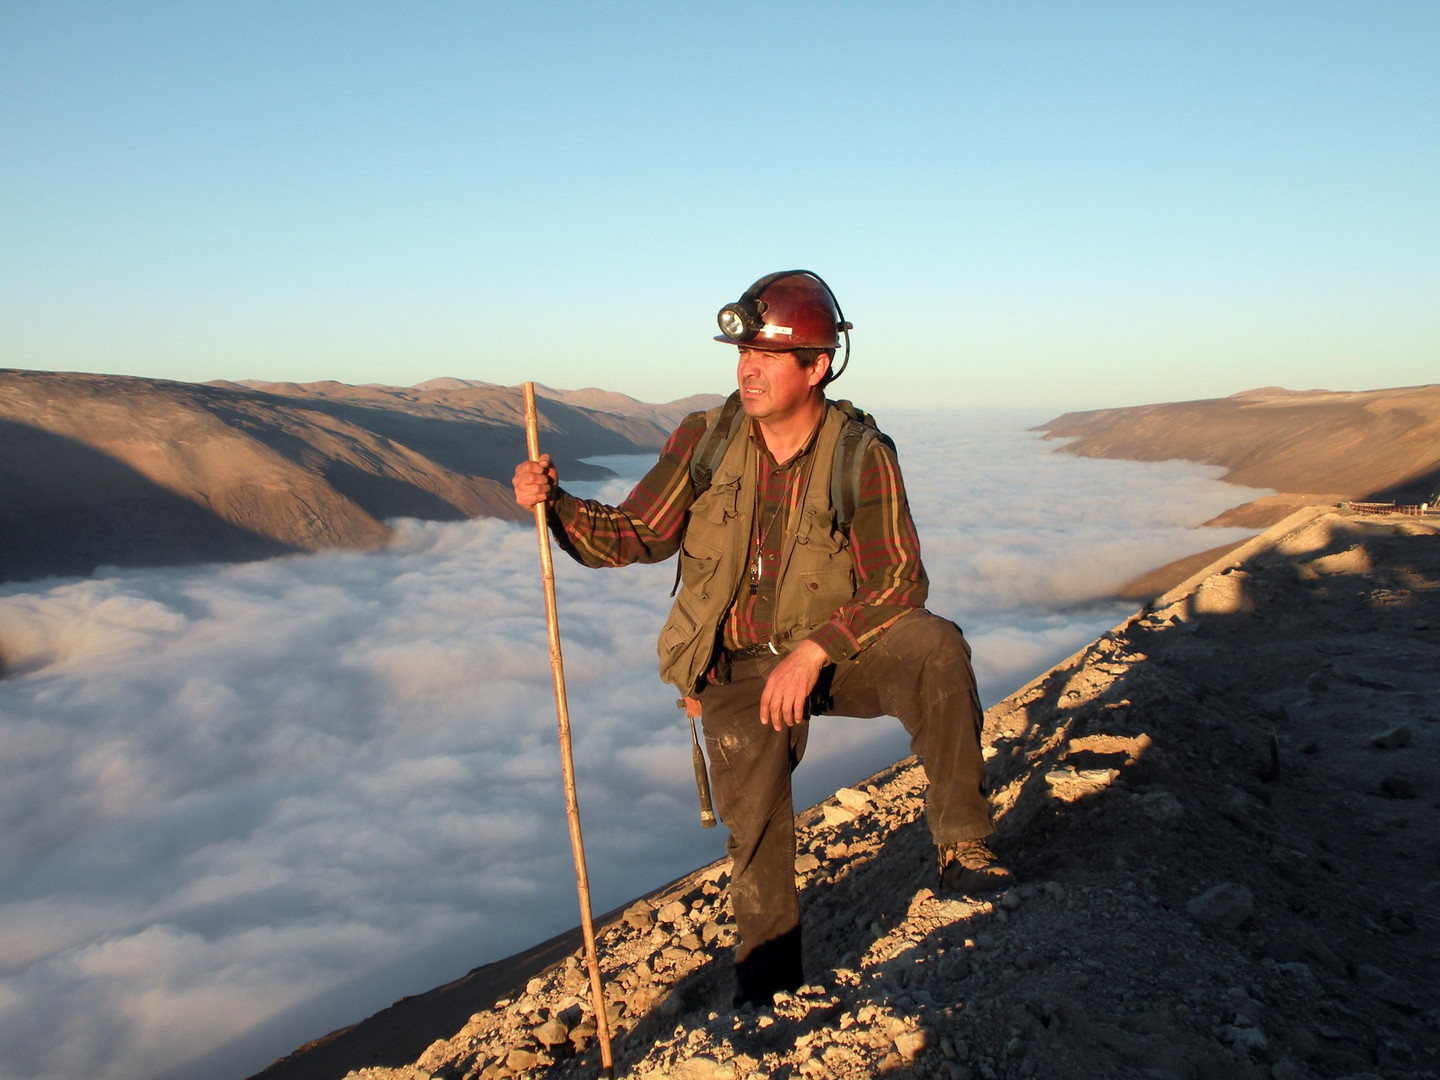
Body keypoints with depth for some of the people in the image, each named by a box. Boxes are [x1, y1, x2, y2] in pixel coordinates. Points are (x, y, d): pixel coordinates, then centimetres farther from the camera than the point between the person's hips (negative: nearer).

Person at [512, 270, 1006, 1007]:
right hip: (740, 668, 1)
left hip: (836, 652, -1)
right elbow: (634, 535, -2)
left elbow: (900, 582, -14)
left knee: (935, 649, -28)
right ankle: (768, 966, 14)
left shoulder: (864, 458, -12)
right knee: (754, 820, -13)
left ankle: (962, 848, -18)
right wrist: (556, 502, -20)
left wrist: (813, 651, -26)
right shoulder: (704, 442, -6)